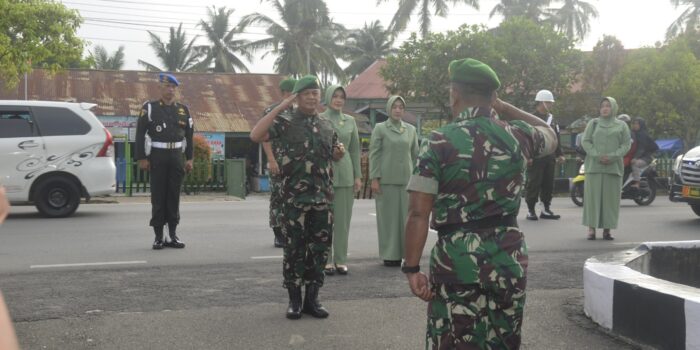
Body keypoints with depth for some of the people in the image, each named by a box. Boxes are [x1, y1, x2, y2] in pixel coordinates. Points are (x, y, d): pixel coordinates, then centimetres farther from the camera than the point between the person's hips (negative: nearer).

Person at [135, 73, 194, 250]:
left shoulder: (183, 109, 10)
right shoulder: (150, 108, 1)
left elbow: (189, 135, 12)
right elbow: (140, 134, -2)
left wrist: (189, 159, 6)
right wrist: (142, 158, -9)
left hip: (176, 157, 3)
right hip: (157, 157, -3)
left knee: (174, 196, 5)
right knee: (158, 197, -1)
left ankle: (173, 235, 11)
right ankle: (158, 237, 4)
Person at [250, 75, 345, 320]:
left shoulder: (327, 126, 12)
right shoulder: (285, 123, -2)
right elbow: (255, 136, -17)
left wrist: (340, 153, 0)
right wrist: (280, 107, -15)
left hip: (323, 199, 4)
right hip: (295, 199, -4)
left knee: (319, 250, 7)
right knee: (294, 250, 2)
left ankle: (312, 298, 18)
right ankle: (294, 300, 13)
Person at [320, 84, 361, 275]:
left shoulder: (350, 121, 10)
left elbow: (355, 149, 11)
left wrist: (357, 176, 5)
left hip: (345, 173, 3)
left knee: (343, 218, 4)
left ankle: (341, 260, 10)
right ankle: (326, 260, 7)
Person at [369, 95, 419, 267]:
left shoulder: (411, 129, 11)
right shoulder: (380, 128, 2)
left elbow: (415, 154, 13)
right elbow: (373, 154, -2)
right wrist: (374, 179, -8)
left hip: (406, 179, 3)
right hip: (386, 180, -3)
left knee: (407, 214, 2)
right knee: (388, 215, 0)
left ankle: (408, 252, 12)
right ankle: (390, 255, 7)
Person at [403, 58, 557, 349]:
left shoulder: (439, 142, -8)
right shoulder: (518, 135, 2)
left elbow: (418, 213, -12)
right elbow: (551, 136, 27)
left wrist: (412, 268, -7)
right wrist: (503, 106, 22)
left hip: (457, 260, -3)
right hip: (509, 258, 4)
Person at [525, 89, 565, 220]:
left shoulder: (552, 119, 17)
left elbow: (556, 138, 22)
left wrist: (559, 154, 16)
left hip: (549, 157, 7)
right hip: (535, 158, -7)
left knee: (548, 184, 9)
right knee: (533, 184, -5)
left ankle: (546, 209, 17)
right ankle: (531, 210, 1)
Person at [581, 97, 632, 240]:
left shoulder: (621, 125, 13)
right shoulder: (593, 123, 13)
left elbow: (626, 144, 5)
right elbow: (585, 141, 5)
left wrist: (613, 156, -11)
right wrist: (596, 156, -11)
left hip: (613, 166, 0)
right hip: (594, 165, 0)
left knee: (610, 197, -1)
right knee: (593, 195, -5)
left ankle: (607, 229, 3)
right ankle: (591, 228, -2)